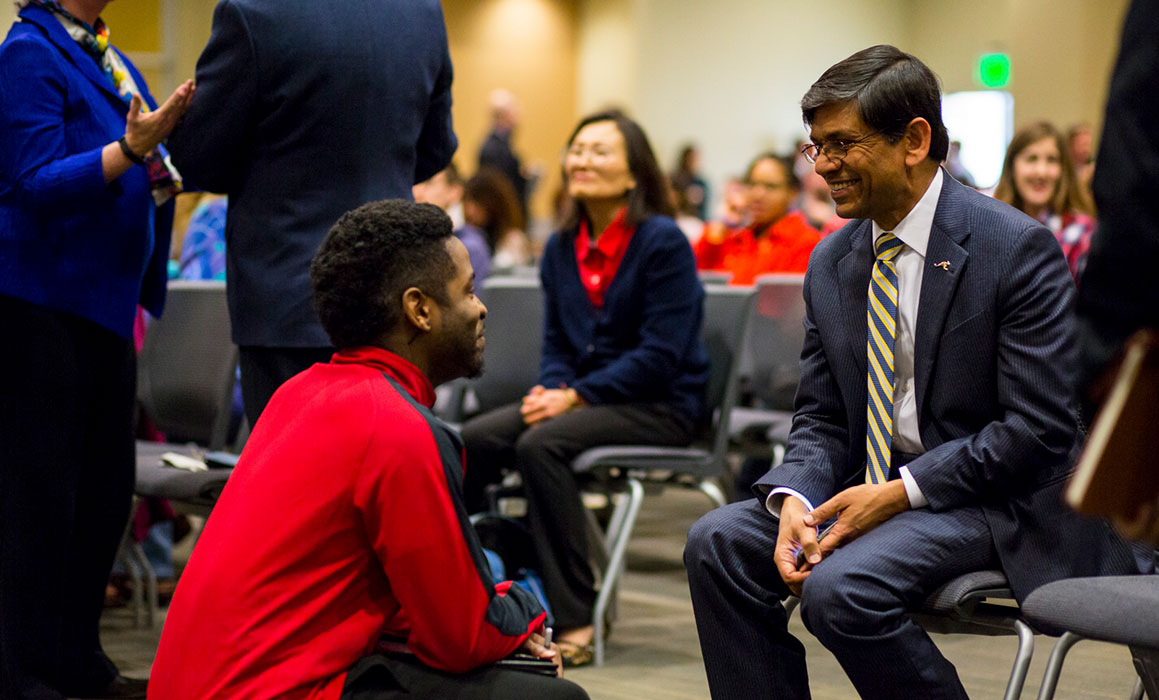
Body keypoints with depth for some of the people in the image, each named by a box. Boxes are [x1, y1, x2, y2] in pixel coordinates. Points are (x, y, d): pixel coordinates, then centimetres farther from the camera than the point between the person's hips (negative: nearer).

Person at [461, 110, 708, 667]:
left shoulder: (662, 241, -10)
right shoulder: (562, 247, 11)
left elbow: (660, 356, -15)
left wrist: (575, 396, -19)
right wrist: (550, 389, -6)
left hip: (661, 405, -6)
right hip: (582, 395, 7)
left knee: (541, 444, -32)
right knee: (471, 441, -18)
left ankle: (575, 621, -28)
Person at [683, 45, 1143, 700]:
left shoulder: (1018, 247, -13)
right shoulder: (831, 262, 8)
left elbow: (1040, 427, -17)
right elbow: (822, 418, 11)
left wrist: (901, 493, -20)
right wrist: (795, 501, -12)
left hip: (993, 496, -7)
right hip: (874, 487, 7)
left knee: (840, 587, -30)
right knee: (718, 542, -12)